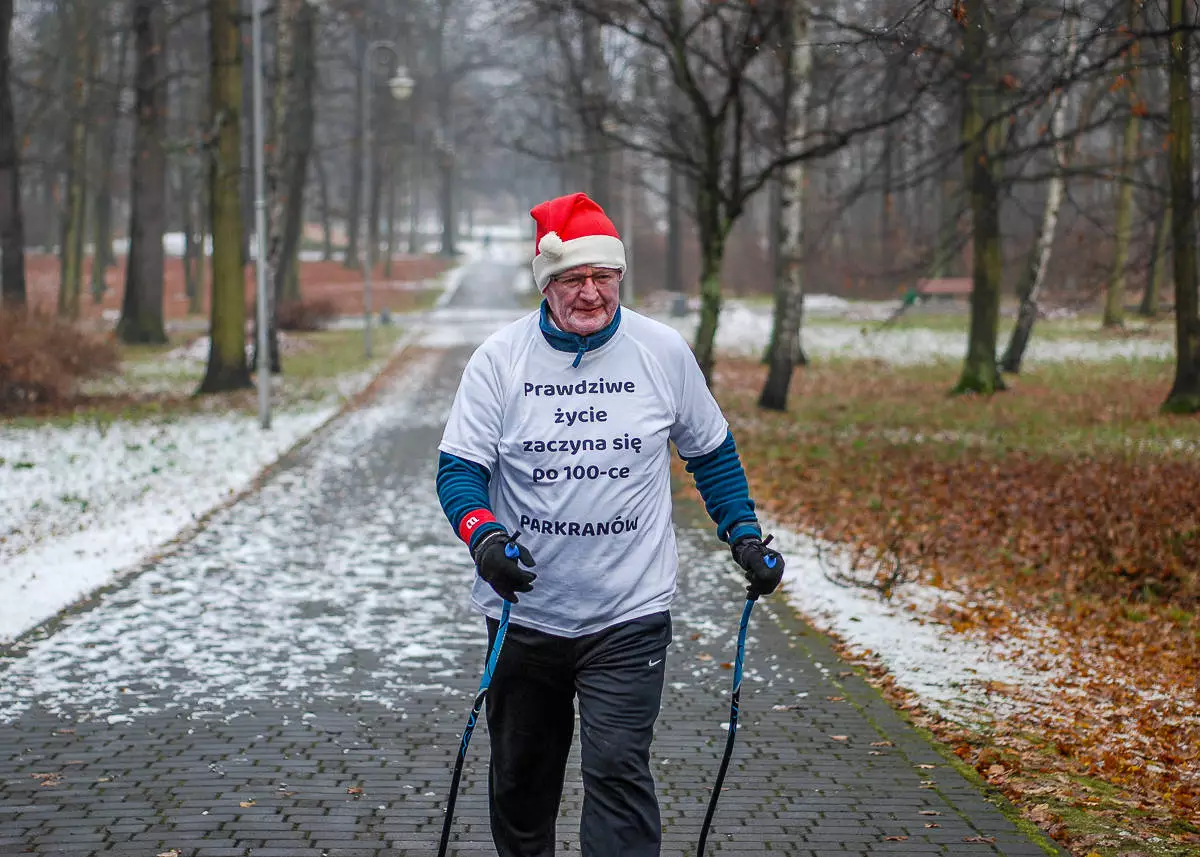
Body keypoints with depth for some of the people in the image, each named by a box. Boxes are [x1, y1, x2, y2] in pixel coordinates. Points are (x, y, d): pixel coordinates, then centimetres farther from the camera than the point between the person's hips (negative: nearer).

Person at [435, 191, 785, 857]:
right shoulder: (499, 358, -3)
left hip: (630, 615, -1)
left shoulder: (664, 352, 0)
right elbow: (459, 467, -4)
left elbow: (711, 453, 14)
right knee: (520, 774, 15)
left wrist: (743, 534, 5)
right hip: (523, 611, 2)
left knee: (618, 770, -12)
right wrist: (484, 535, -23)